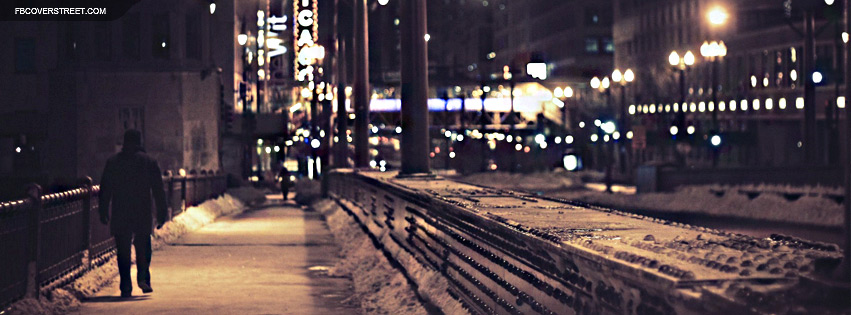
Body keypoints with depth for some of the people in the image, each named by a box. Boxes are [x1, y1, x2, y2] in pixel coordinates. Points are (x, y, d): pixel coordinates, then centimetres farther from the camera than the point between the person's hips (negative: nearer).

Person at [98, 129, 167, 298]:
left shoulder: (112, 162, 5)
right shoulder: (149, 161, 2)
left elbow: (105, 190, 7)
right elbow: (158, 190, 1)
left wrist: (103, 213, 12)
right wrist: (161, 214, 4)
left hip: (119, 215, 1)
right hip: (142, 214, -1)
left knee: (123, 251, 4)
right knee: (143, 247, 13)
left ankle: (126, 287, -1)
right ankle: (143, 277, -4)